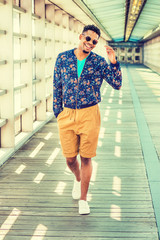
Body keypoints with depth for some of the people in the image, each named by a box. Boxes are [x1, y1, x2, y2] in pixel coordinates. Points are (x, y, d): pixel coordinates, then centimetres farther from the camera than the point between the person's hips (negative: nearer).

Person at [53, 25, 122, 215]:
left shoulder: (99, 62, -1)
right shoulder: (63, 58, 2)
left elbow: (117, 84, -4)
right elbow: (57, 87, 8)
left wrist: (113, 62, -15)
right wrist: (57, 113, 7)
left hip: (89, 115, -1)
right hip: (67, 115, 1)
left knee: (86, 158, 3)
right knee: (70, 159, 7)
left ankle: (83, 199, 16)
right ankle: (78, 179, 42)